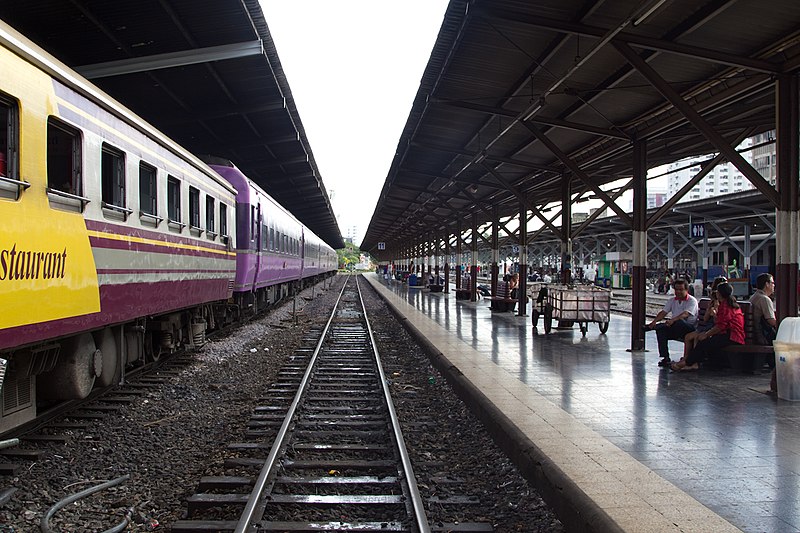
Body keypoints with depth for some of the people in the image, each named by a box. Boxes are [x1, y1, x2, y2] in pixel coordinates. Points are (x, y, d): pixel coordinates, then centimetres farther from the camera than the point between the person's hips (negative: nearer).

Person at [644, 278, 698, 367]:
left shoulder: (692, 301, -5)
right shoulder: (672, 300, 16)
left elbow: (685, 314, -22)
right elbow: (663, 312, 6)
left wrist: (673, 320, -40)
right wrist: (654, 322, -14)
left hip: (689, 327, -6)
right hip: (676, 328, 6)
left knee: (679, 322, -39)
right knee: (661, 330, -23)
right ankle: (665, 358, -24)